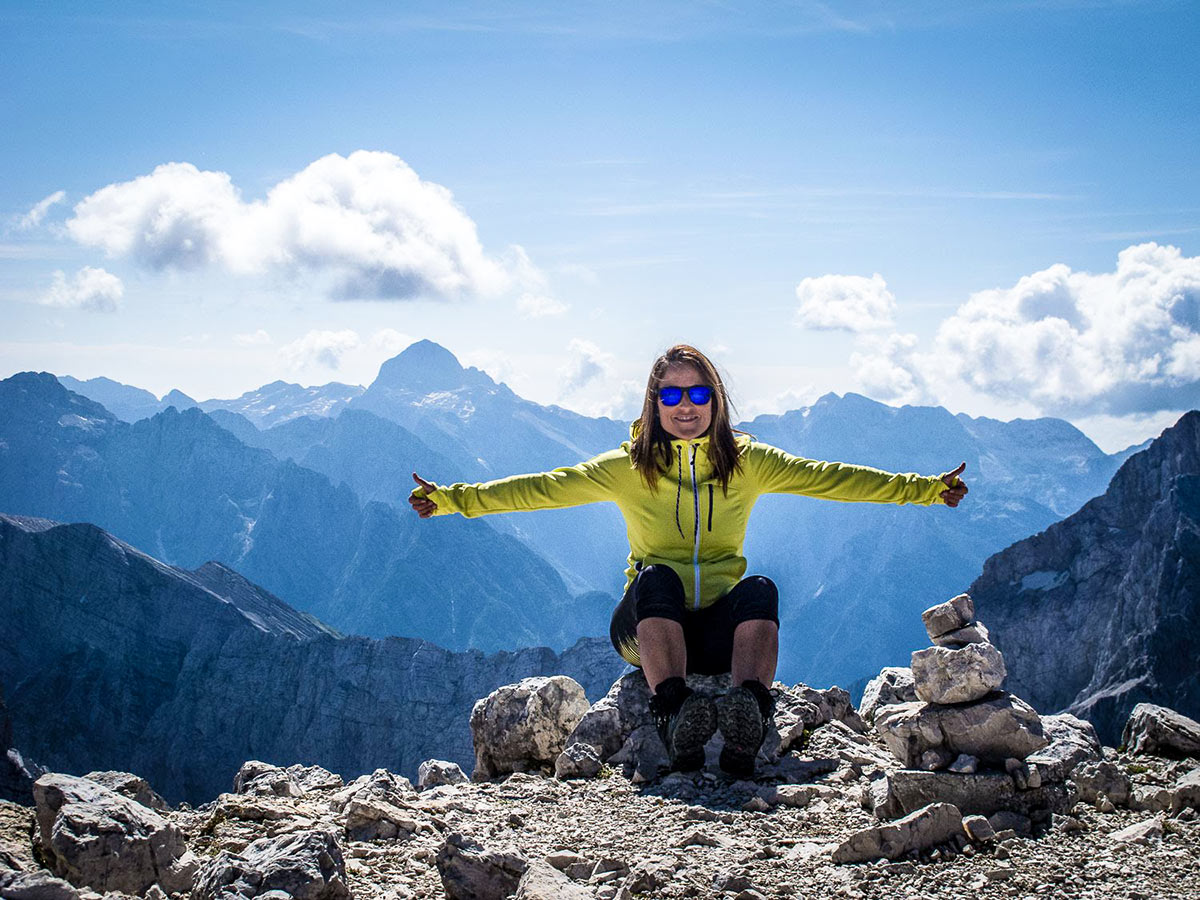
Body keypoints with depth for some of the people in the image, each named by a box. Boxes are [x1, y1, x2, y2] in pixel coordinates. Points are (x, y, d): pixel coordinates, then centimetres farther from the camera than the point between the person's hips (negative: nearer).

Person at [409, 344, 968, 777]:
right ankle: (675, 722, -47)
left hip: (721, 631, 1)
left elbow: (830, 479, 5)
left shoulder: (748, 463, 8)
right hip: (649, 627, -1)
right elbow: (544, 489, -1)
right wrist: (453, 499, -9)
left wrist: (926, 489, 0)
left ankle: (747, 733, -49)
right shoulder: (627, 469, 5)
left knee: (759, 589, -30)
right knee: (656, 577, -32)